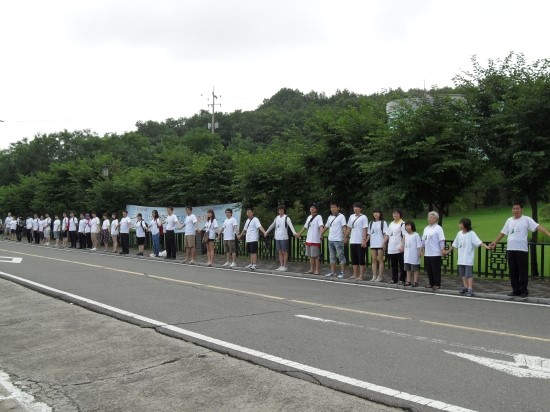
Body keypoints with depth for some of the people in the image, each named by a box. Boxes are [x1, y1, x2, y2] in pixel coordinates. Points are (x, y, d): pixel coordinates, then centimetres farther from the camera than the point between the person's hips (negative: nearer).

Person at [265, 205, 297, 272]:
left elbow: (291, 226, -23)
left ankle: (285, 266, 6)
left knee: (284, 252, 1)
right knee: (280, 252, 10)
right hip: (277, 237, 6)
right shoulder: (277, 218, 10)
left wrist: (294, 232, -39)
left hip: (284, 238, -6)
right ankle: (281, 266, 17)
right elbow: (272, 225, 23)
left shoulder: (286, 218, -8)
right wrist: (266, 232, 28)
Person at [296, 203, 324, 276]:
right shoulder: (309, 217, 15)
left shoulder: (318, 217, -9)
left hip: (315, 240, -8)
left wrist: (321, 234, -40)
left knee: (316, 256, -2)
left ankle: (316, 270, 3)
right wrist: (299, 234, 33)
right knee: (311, 256, 12)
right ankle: (311, 270, 19)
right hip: (308, 240, 8)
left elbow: (321, 226, -24)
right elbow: (305, 226, 26)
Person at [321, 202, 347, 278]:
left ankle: (342, 273, -1)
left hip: (338, 240, -7)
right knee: (332, 257, 12)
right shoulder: (330, 217, 14)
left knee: (341, 256, -3)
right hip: (330, 240, 7)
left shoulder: (341, 216, -6)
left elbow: (344, 227, -16)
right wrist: (321, 234, 23)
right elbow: (326, 227, 22)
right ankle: (333, 272, 18)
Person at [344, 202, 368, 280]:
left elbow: (364, 230, -11)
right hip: (352, 241, 6)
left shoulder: (363, 217, -6)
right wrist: (346, 237, 16)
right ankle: (355, 274, 18)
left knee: (361, 259, -2)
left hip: (360, 242, -6)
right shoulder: (351, 216, 12)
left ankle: (361, 276, 2)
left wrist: (364, 240, -18)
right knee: (354, 259, 10)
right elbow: (349, 228, 18)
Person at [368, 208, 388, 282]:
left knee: (380, 260, -1)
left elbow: (386, 234, -5)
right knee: (374, 260, 5)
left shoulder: (383, 222, 1)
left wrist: (384, 242, -15)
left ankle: (380, 276, 3)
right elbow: (369, 234, 15)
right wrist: (366, 241, 5)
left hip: (380, 244, -4)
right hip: (373, 244, 5)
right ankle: (374, 276, 9)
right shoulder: (371, 223, 14)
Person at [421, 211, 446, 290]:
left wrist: (442, 249, -16)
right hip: (427, 253, 7)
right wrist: (422, 248, 19)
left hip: (435, 253, -7)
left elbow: (441, 240, -11)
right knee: (429, 269, 10)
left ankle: (437, 284, 7)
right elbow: (423, 240, 20)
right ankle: (431, 283, 20)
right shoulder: (426, 228, 14)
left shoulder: (438, 228, -6)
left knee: (436, 269, -1)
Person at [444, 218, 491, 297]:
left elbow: (478, 242, -21)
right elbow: (454, 244, 21)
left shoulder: (471, 233, -10)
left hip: (468, 259, -6)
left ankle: (470, 289, -3)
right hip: (461, 259, 7)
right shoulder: (459, 233, 9)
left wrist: (486, 246, -36)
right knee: (463, 274, 12)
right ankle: (465, 287, 23)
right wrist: (448, 251, 28)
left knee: (469, 274, -6)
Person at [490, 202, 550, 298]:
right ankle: (516, 290, 19)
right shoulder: (509, 220, 14)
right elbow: (503, 233, 23)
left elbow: (538, 226, -15)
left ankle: (524, 291, 8)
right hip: (510, 249, 5)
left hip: (522, 249, -5)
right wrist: (495, 242, 25)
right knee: (513, 272, 10)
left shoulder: (526, 219, -3)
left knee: (523, 271, -1)